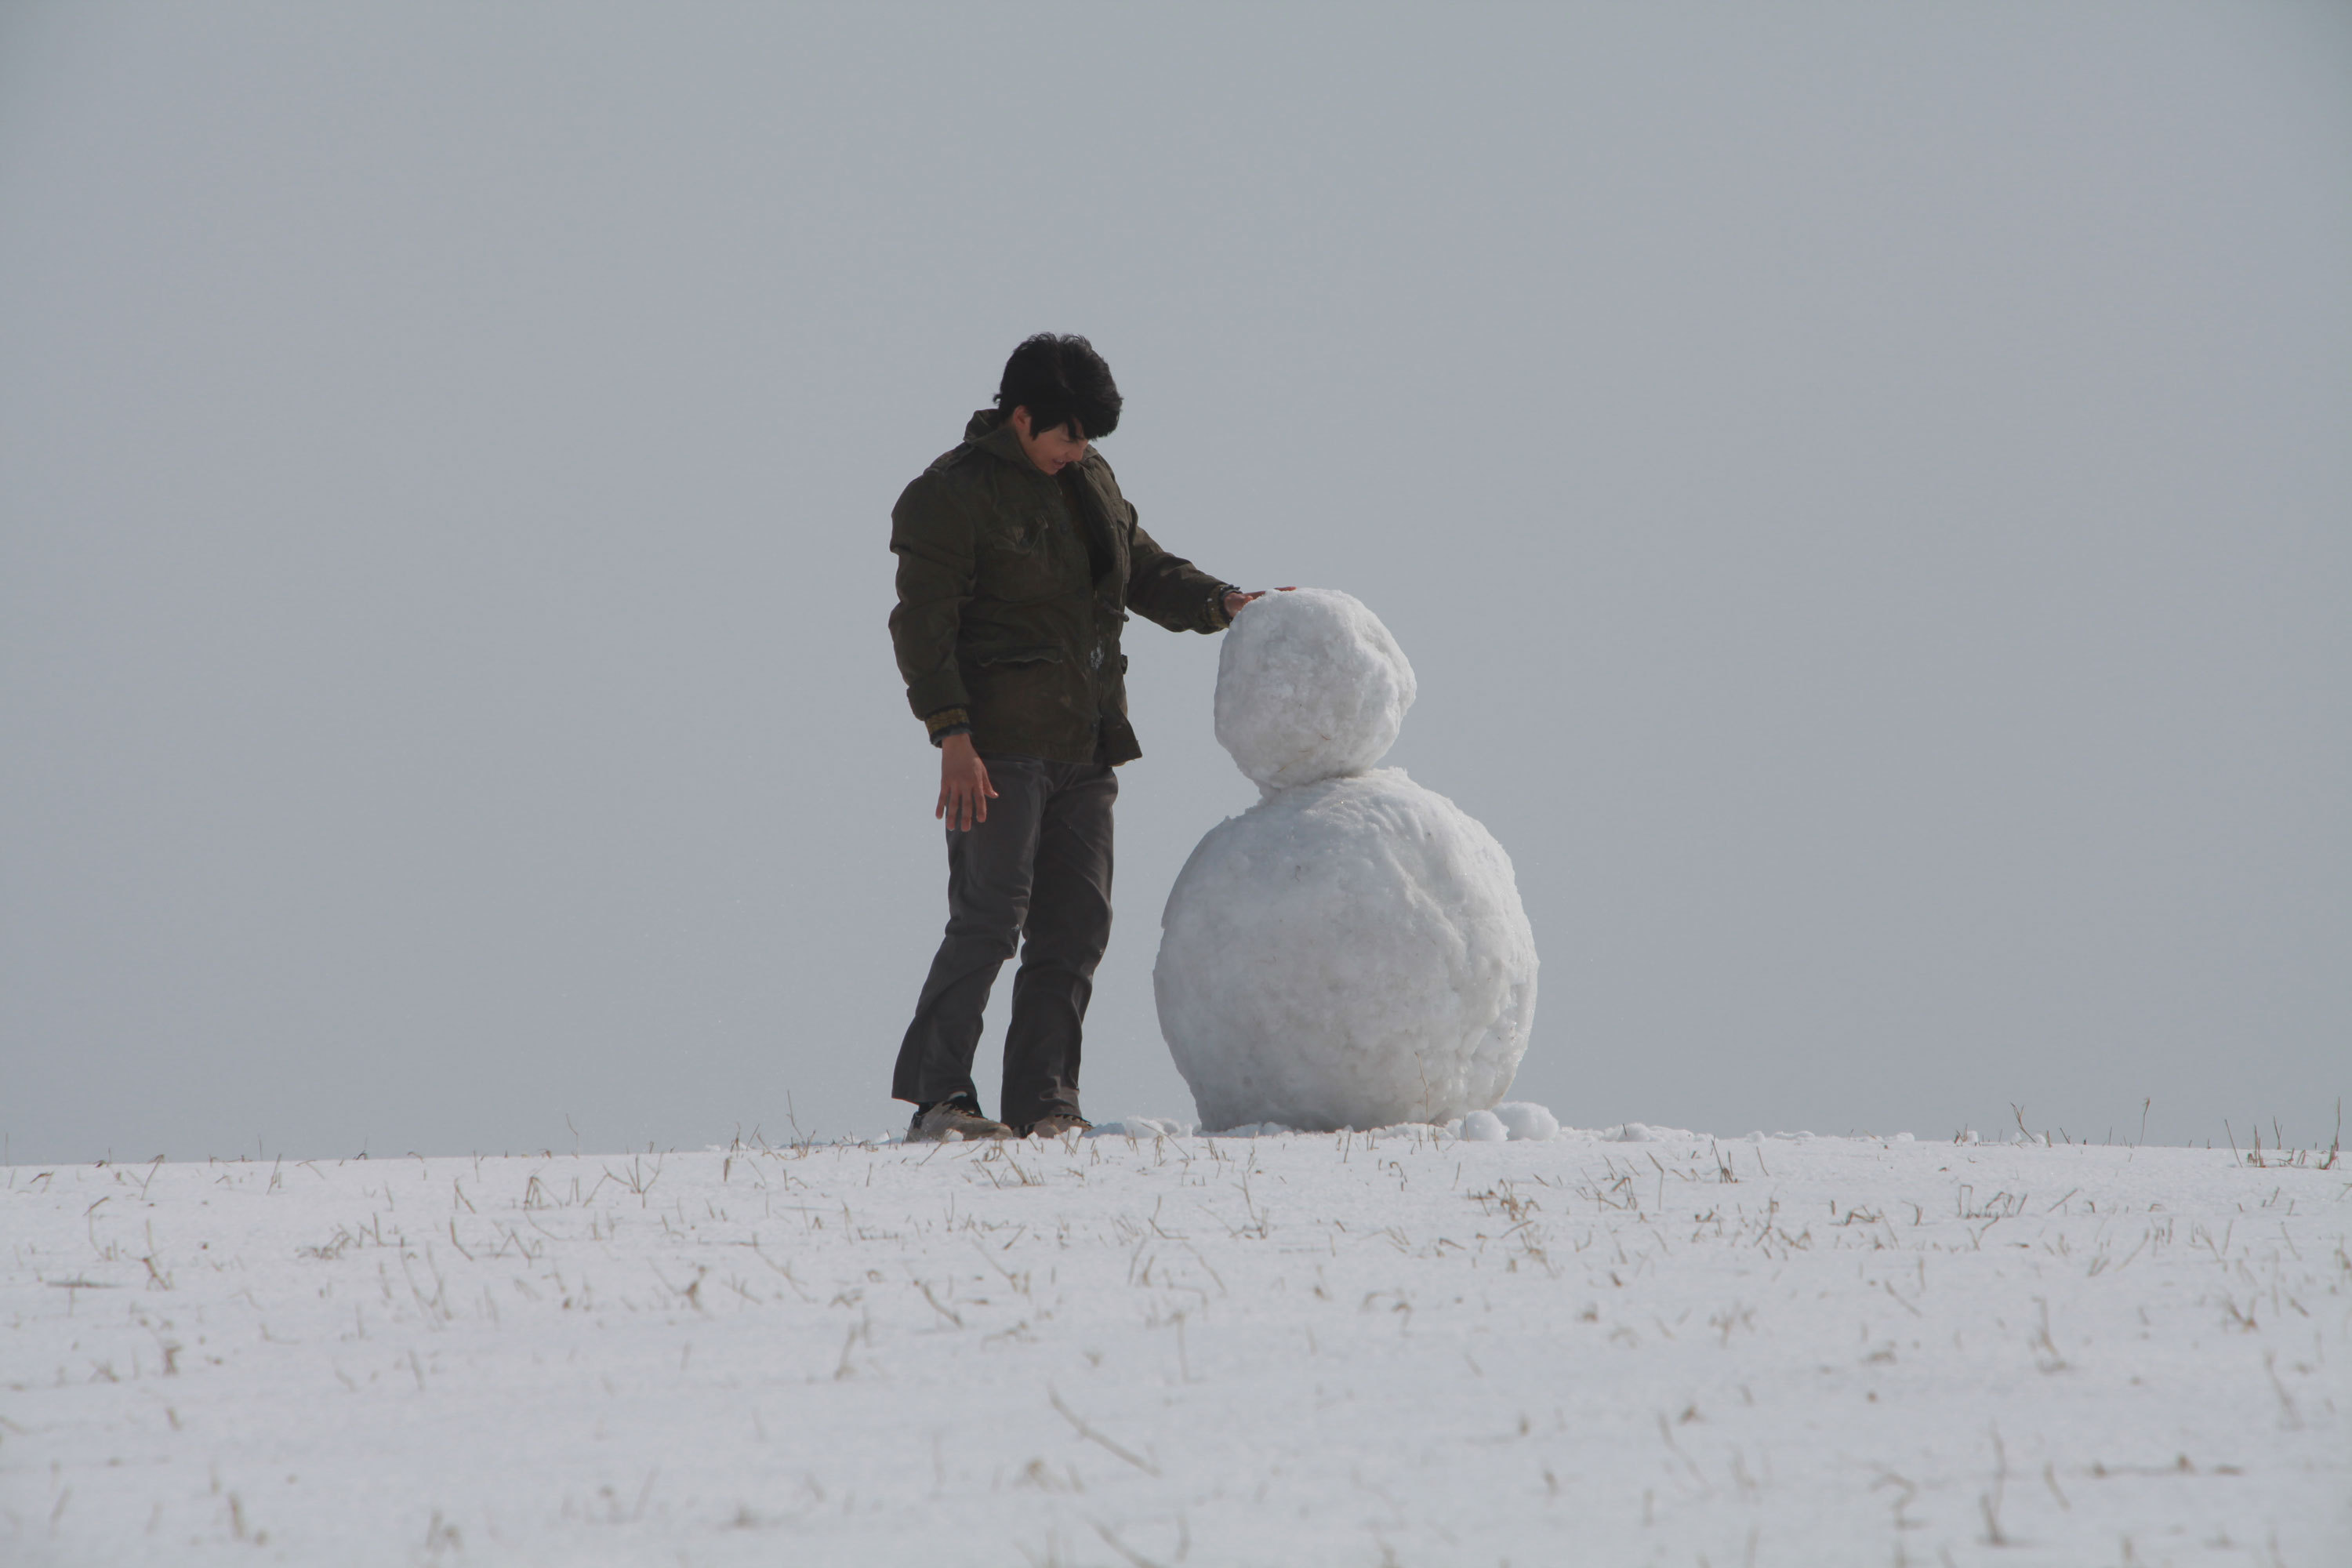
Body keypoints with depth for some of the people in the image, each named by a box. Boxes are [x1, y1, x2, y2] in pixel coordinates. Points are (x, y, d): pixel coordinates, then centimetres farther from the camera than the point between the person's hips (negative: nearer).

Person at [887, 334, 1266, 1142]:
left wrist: (1218, 602, 4)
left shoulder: (1091, 481, 15)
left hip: (1083, 749, 7)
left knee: (1075, 927, 5)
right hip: (1001, 748, -7)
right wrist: (952, 735, -18)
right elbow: (923, 623, -10)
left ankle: (1043, 1105, 10)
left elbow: (1147, 572, 24)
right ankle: (937, 1098, -8)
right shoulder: (954, 494, -6)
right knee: (989, 922, -12)